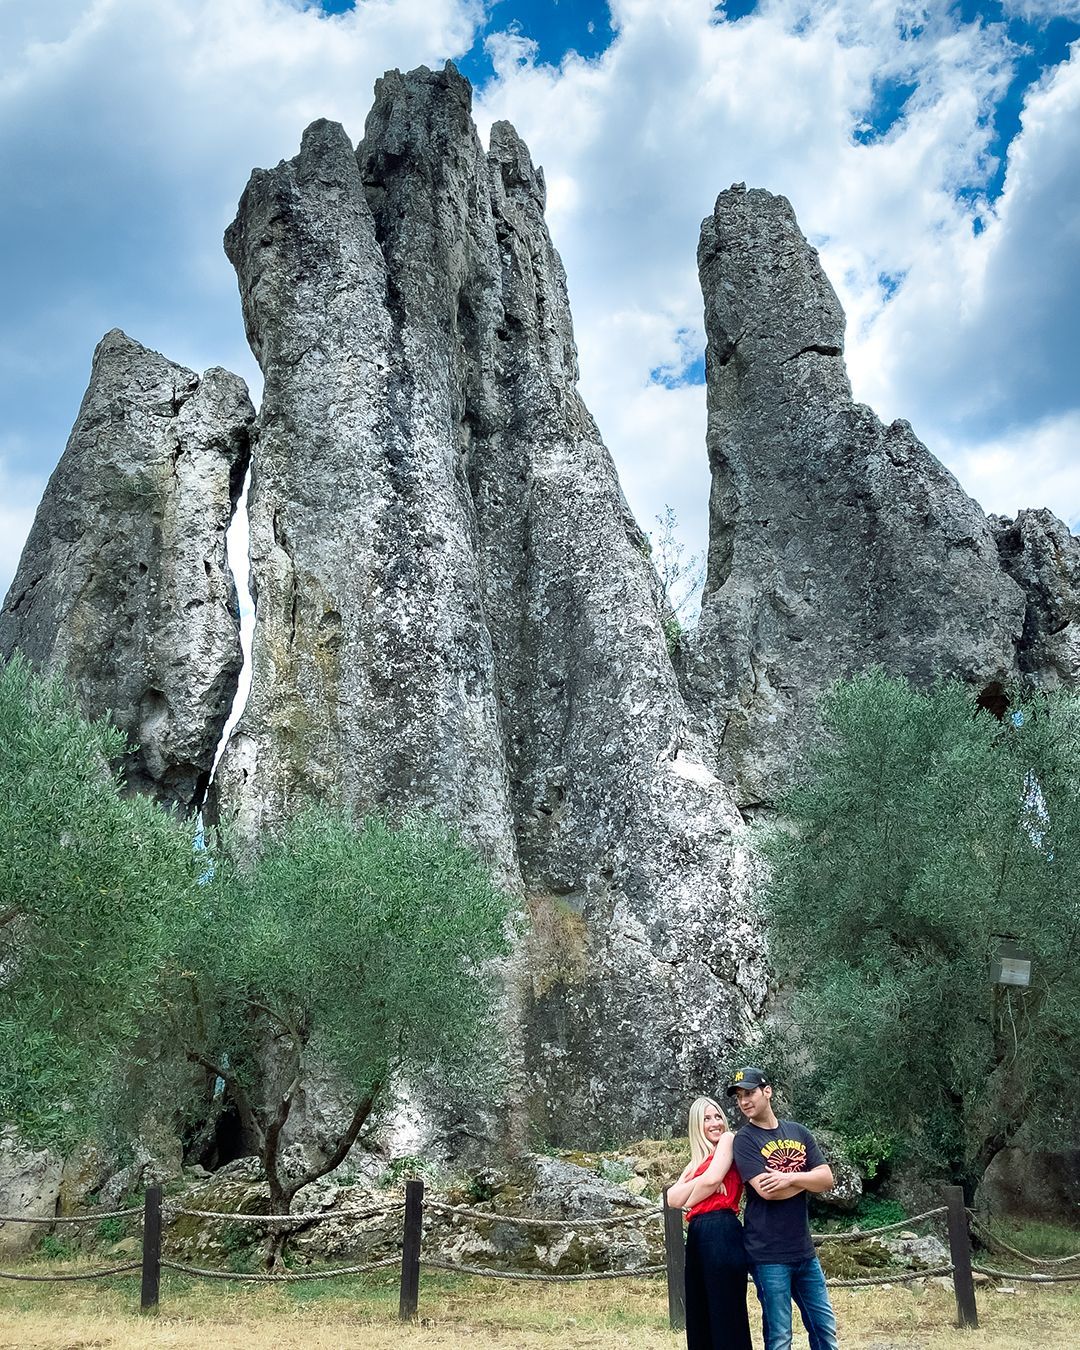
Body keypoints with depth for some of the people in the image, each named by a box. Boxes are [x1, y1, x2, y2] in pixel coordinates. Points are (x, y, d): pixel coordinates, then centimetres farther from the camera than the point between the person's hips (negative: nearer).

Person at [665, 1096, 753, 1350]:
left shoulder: (728, 1139, 2)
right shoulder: (696, 1161, 21)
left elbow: (713, 1179, -12)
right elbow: (673, 1198, 10)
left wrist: (689, 1200, 5)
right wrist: (697, 1181, -5)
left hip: (722, 1232, -8)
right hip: (698, 1235, 8)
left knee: (726, 1313, -4)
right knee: (699, 1315, 12)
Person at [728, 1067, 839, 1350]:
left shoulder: (798, 1132, 8)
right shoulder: (745, 1139, -8)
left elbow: (827, 1179, 1)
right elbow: (766, 1190, -19)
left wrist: (789, 1178, -16)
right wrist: (808, 1179, -5)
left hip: (804, 1250, 5)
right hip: (768, 1254, -5)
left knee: (825, 1327, 13)